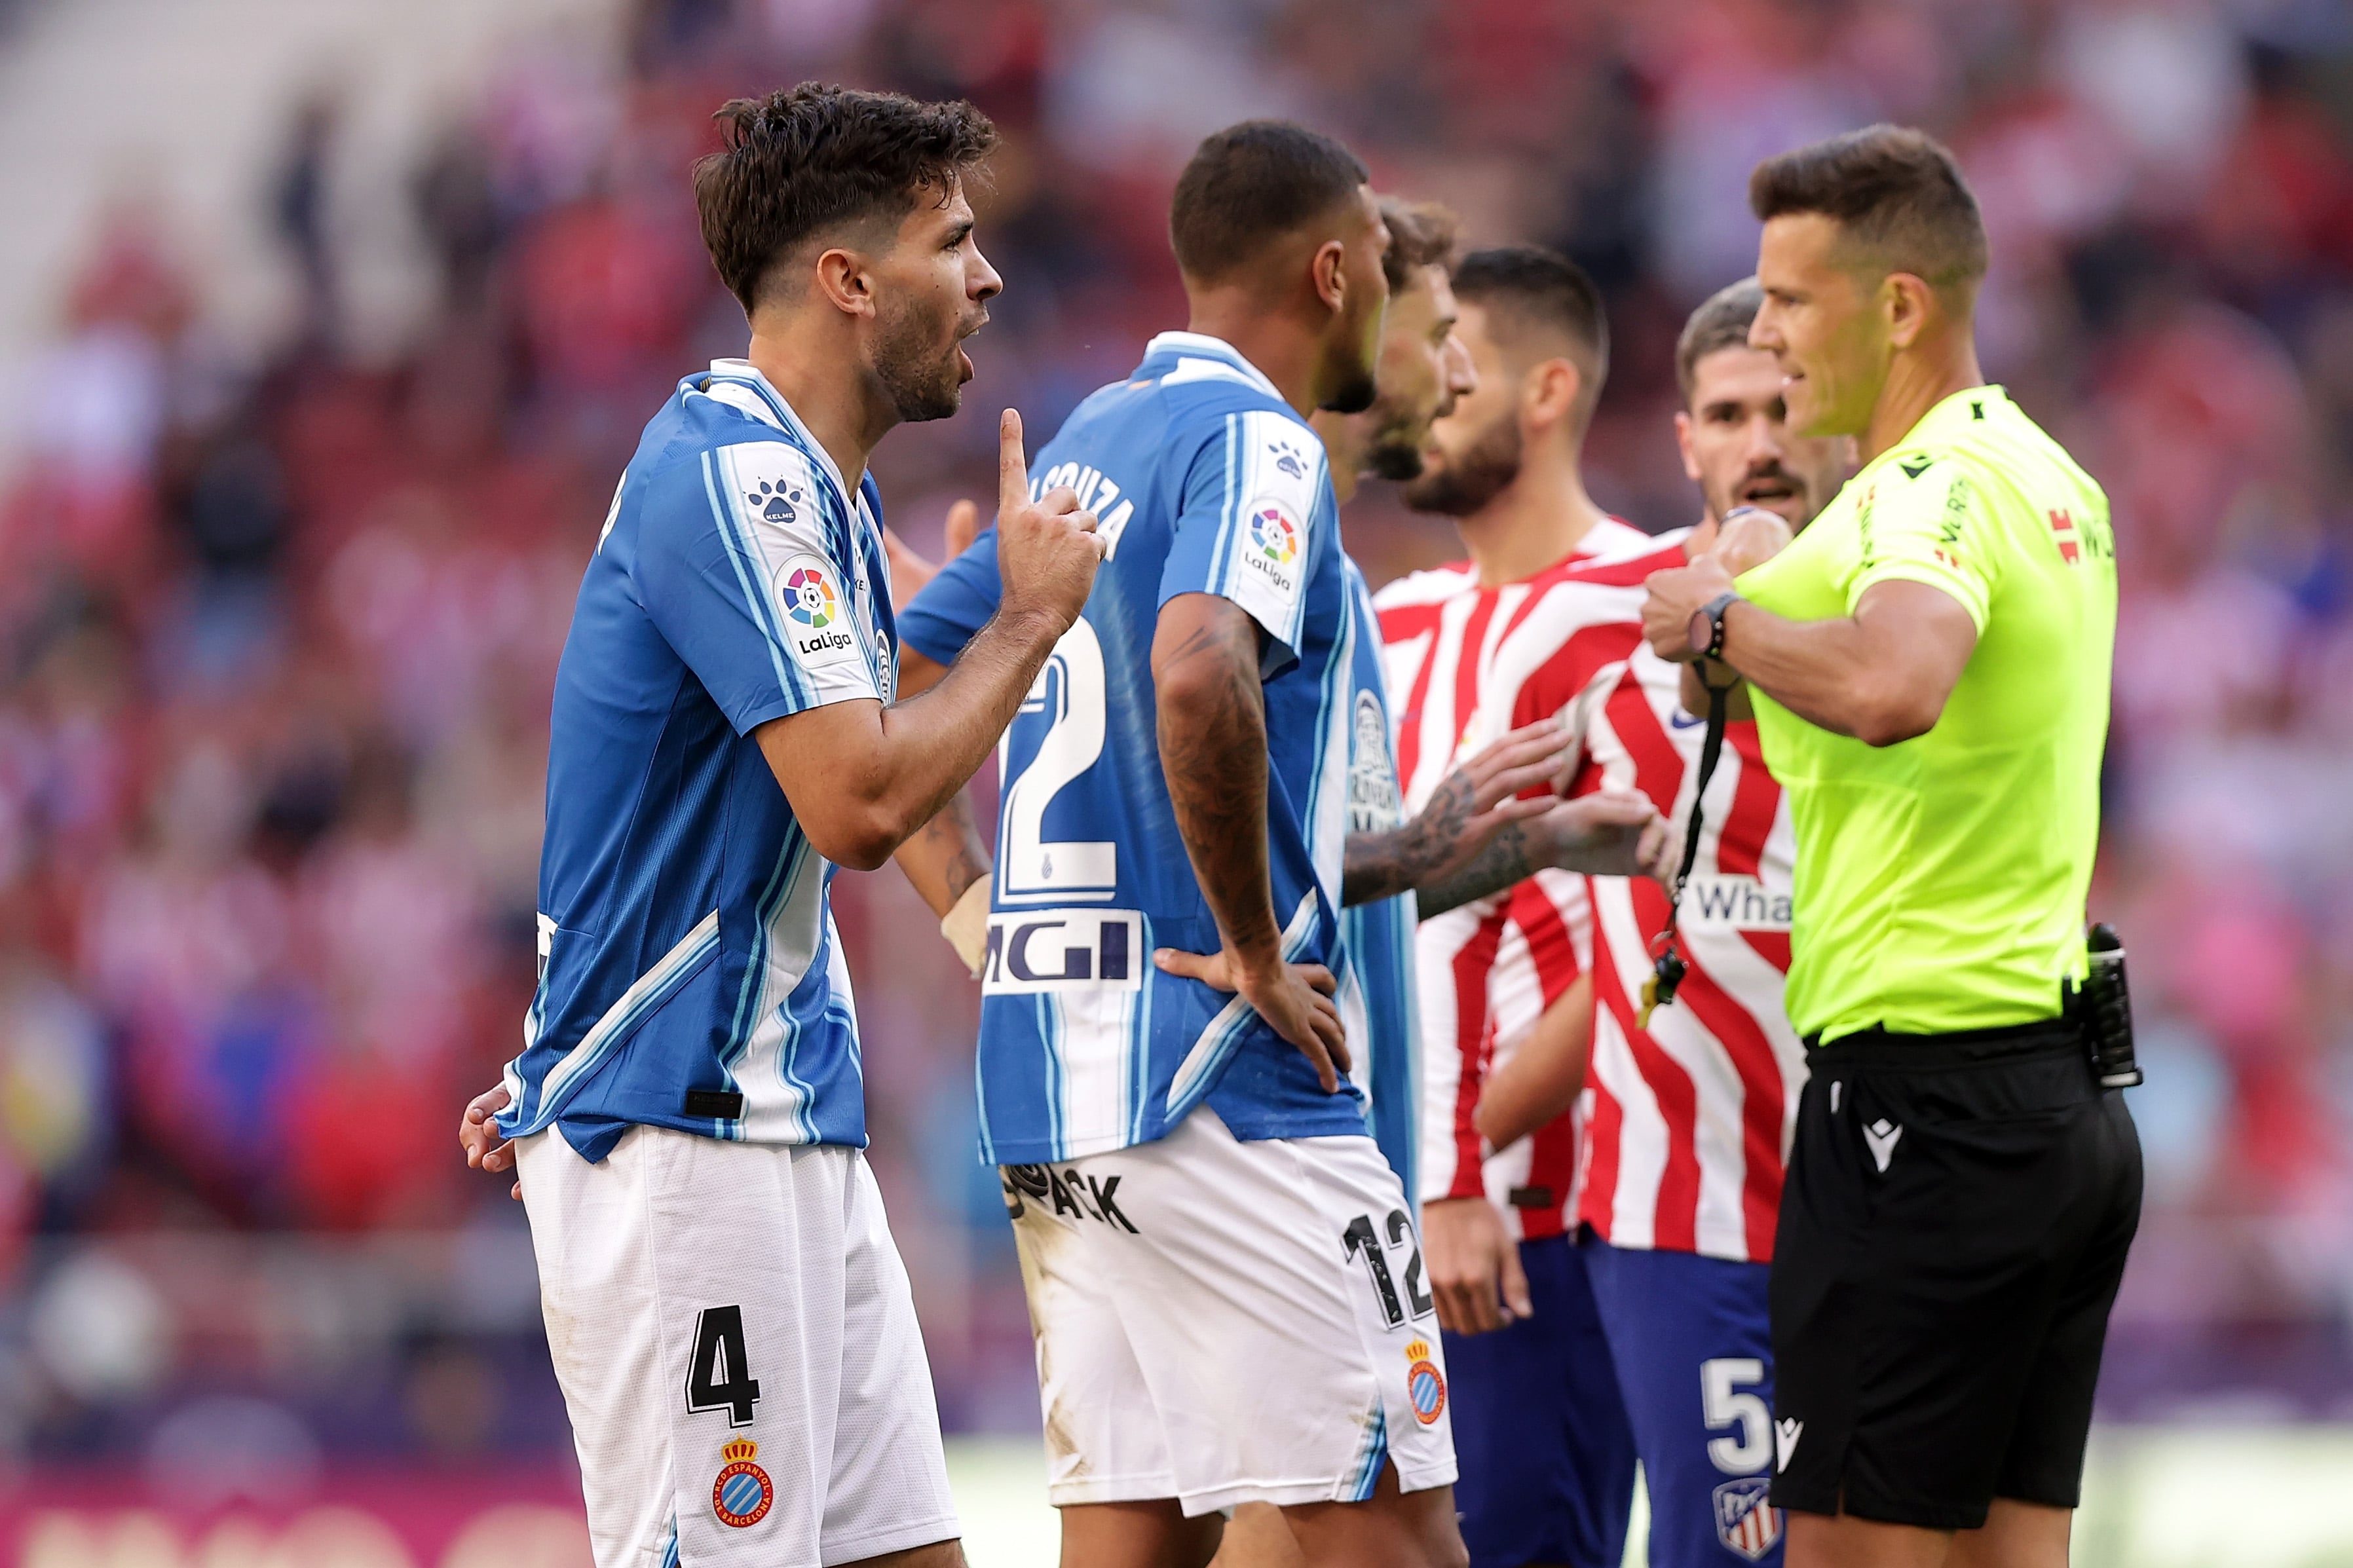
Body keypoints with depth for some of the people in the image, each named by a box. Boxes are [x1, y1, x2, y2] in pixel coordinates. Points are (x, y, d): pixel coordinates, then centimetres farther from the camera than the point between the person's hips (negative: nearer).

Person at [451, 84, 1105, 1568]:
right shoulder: (729, 475, -16)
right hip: (680, 1149, -10)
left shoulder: (825, 493, 16)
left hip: (797, 1135, 10)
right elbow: (858, 802, -24)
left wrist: (585, 1051, 26)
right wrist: (1033, 615, -10)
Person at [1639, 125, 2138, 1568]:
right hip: (2069, 1105, 10)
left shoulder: (1933, 486, -14)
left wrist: (1724, 617, -19)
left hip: (1925, 1101, -10)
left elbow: (1893, 686, -36)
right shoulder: (2053, 478, 16)